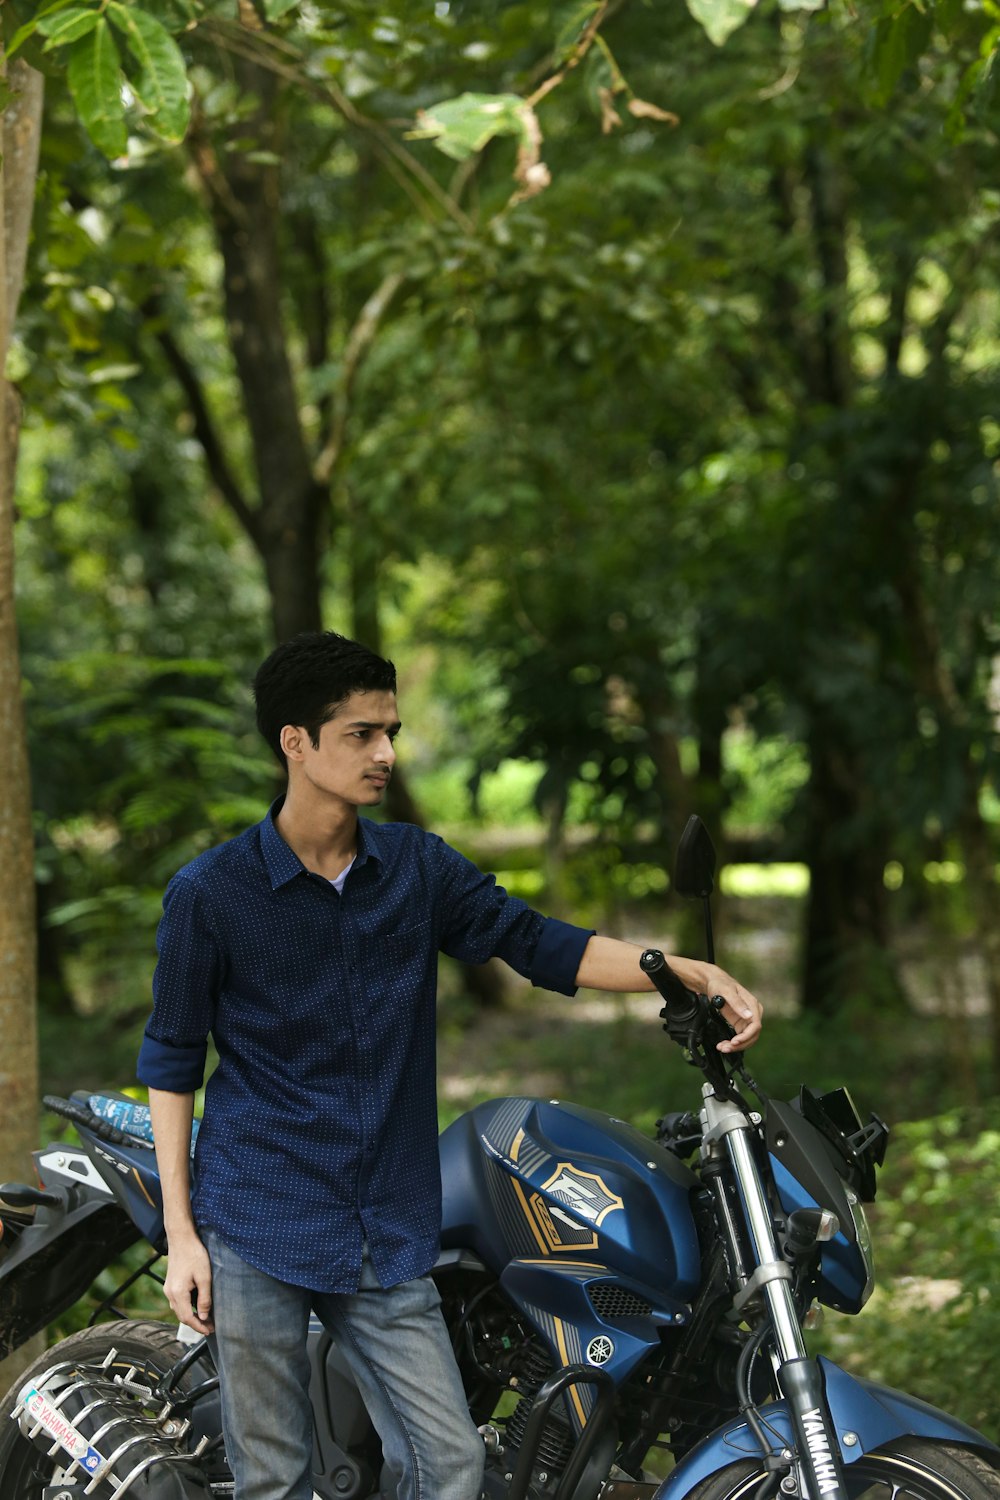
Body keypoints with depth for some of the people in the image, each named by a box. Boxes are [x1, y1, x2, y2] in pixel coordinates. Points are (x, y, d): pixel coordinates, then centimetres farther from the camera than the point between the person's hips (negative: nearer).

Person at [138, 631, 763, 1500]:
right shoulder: (210, 895, -5)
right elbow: (172, 1063, 0)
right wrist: (180, 1233, -4)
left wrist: (697, 975, -4)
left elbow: (540, 945, 8)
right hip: (256, 1226, -4)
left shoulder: (419, 868, 6)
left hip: (389, 1233, 4)